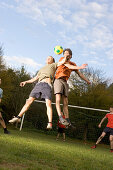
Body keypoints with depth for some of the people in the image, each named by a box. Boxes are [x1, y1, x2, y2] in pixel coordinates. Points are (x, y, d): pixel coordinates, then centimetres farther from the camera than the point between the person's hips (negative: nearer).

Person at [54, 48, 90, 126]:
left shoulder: (73, 64, 20)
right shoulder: (62, 59, 6)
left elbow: (79, 73, 28)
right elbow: (68, 66, -11)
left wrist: (87, 81, 32)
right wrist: (79, 67, -23)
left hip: (65, 82, 5)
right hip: (58, 80, -5)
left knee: (65, 102, 1)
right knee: (58, 99, -21)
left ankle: (67, 121, 0)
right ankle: (60, 117, -31)